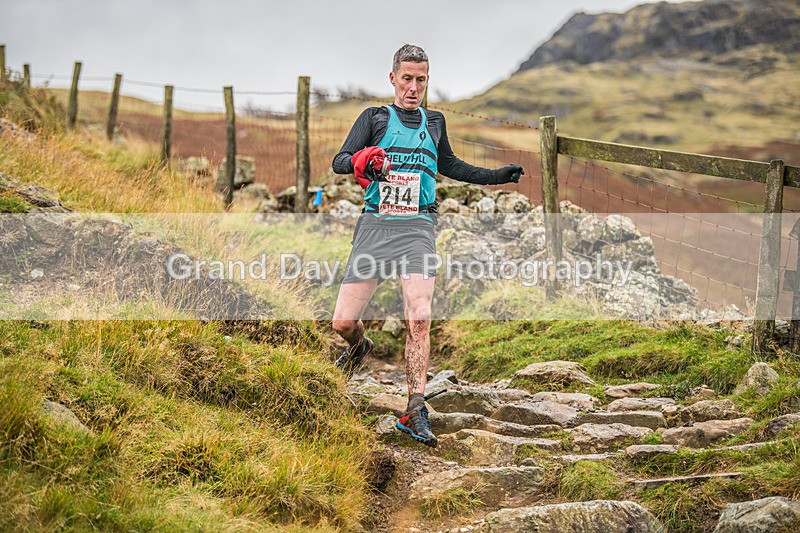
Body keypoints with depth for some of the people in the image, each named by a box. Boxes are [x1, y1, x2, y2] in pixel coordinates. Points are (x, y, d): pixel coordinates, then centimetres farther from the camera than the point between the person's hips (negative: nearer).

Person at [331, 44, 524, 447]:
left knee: (419, 319, -18)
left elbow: (448, 165, 36)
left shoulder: (434, 122, 18)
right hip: (375, 226, -1)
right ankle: (359, 348, 33)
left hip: (417, 228, 1)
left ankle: (415, 411, -13)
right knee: (343, 322, -4)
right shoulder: (375, 118, 7)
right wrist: (359, 162, -30)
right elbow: (339, 161, -6)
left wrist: (495, 176, 32)